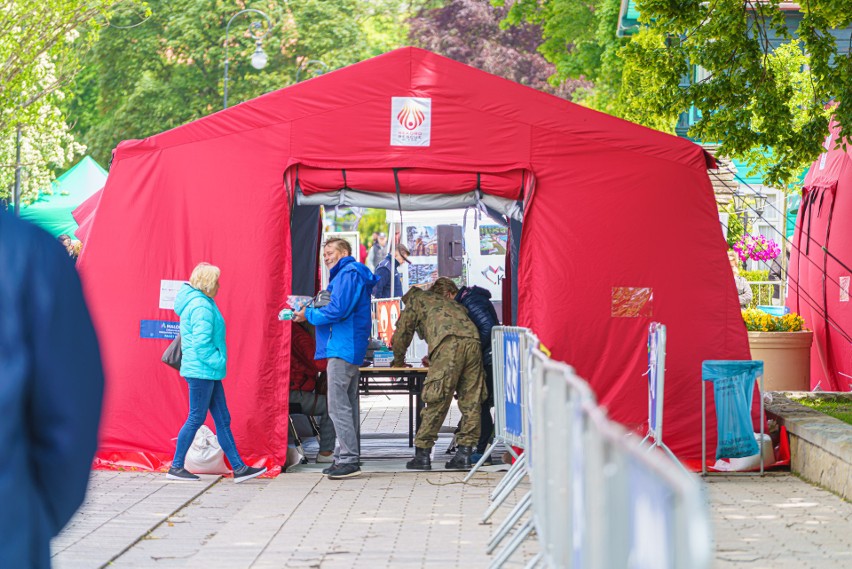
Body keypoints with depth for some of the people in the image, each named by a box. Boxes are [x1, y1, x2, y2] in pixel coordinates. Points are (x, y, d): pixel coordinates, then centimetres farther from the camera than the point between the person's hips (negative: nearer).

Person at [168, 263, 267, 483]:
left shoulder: (201, 303, 16)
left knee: (223, 419, 9)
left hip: (208, 373, 10)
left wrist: (218, 362, 17)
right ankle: (176, 467, 7)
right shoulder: (201, 307, -16)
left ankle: (239, 468, 10)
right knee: (196, 418, -2)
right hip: (201, 371, -10)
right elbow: (201, 344, -22)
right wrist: (218, 362, -14)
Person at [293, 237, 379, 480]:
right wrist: (313, 310, 13)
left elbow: (337, 310, -20)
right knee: (348, 403, 12)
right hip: (351, 349, 11)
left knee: (338, 404, -12)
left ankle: (348, 460, -13)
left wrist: (309, 314, -6)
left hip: (342, 348, -11)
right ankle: (346, 457, 16)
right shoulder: (347, 274, 22)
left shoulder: (348, 274, -11)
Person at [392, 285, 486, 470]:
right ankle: (464, 453, 7)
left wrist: (398, 361, 40)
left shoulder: (415, 300, 25)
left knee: (437, 401, -6)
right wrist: (432, 359, 50)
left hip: (448, 343, -6)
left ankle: (422, 455, -3)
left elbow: (401, 334, 23)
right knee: (471, 401, 7)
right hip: (473, 341, 6)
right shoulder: (448, 302, 41)